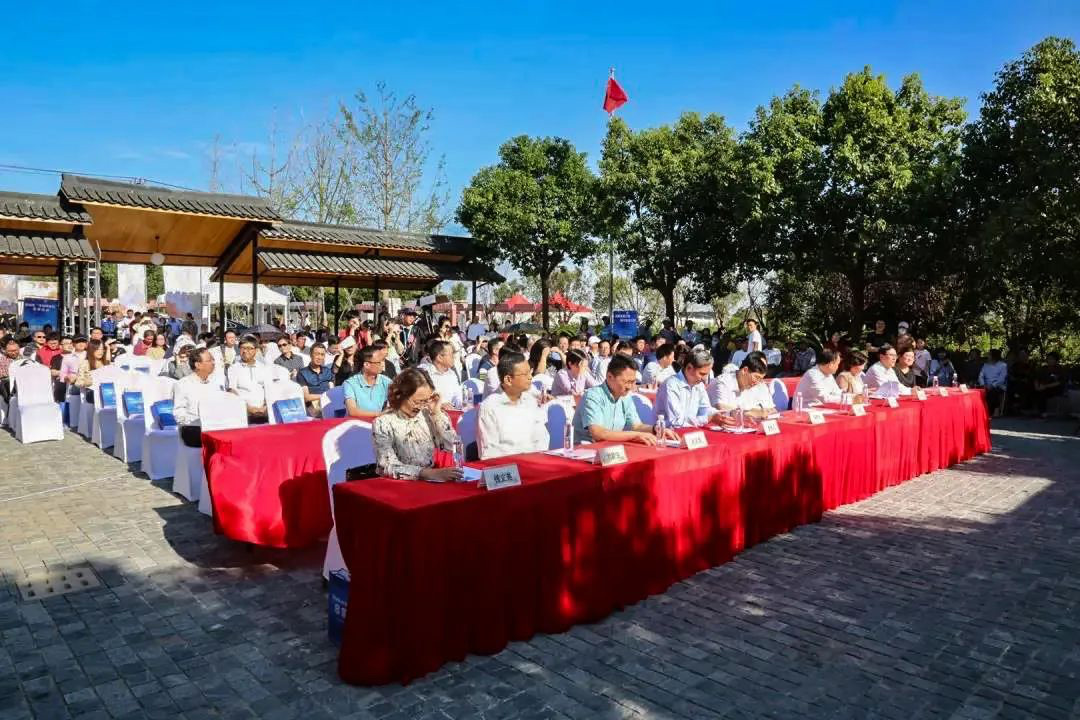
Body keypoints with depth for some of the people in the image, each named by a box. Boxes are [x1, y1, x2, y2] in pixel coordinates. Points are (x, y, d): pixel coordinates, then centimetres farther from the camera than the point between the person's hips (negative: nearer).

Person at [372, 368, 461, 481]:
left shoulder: (427, 415, 2)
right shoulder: (383, 423, -10)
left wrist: (437, 413, -5)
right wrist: (430, 473, -31)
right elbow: (390, 468, -20)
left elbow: (454, 448, 0)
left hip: (430, 483, 4)